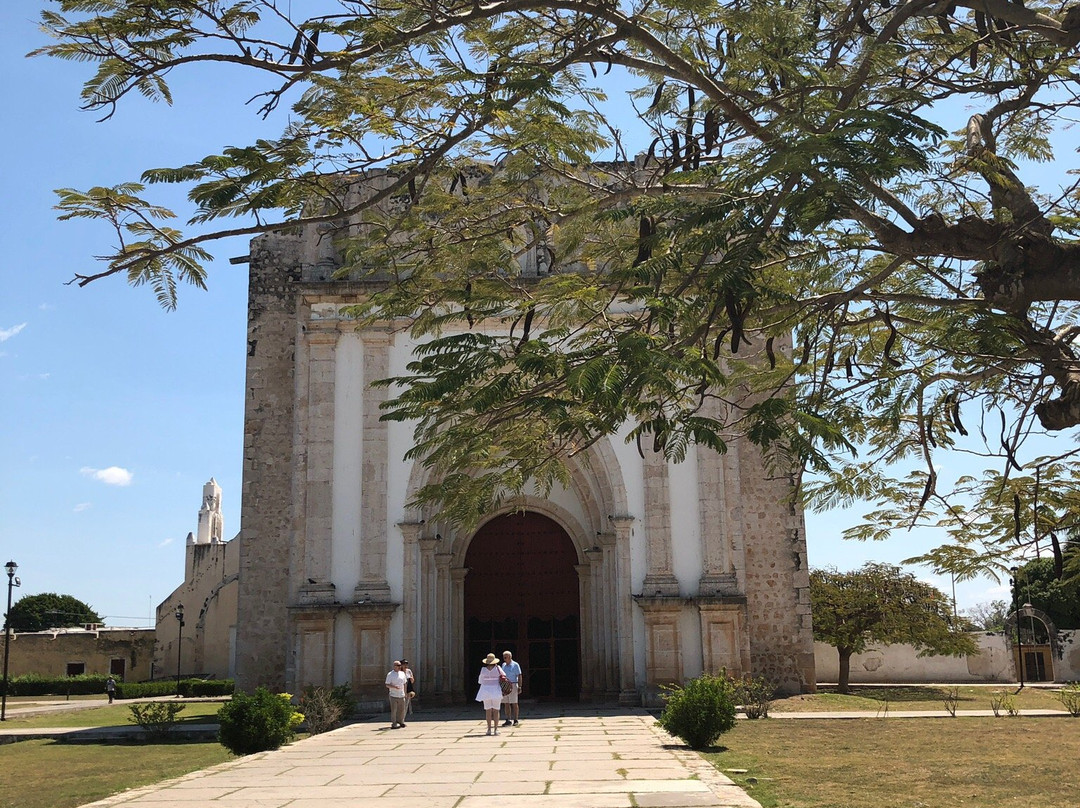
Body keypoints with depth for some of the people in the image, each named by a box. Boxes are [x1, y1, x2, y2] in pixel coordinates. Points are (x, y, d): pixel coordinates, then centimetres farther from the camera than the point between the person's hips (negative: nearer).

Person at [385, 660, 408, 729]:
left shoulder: (402, 673, 11)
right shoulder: (390, 674, -4)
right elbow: (387, 685, -7)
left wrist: (405, 693, 15)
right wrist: (394, 687, -23)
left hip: (401, 695, 5)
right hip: (393, 695, -5)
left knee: (401, 710, 9)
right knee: (393, 710, -5)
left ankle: (401, 721, 25)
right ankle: (394, 724, 0)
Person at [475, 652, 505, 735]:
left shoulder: (483, 669, -4)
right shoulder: (497, 668, -6)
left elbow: (480, 681, 6)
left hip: (486, 690, 1)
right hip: (496, 690, -1)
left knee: (488, 710, 6)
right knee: (496, 710, 4)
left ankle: (489, 729, 5)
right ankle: (496, 729, 1)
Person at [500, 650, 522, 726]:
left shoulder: (515, 665, -5)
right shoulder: (504, 665, 12)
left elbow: (519, 676, -7)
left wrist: (519, 687, -14)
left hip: (513, 686, -5)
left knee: (514, 703, -1)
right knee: (506, 704, 4)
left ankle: (515, 720, 5)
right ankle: (508, 720, 8)